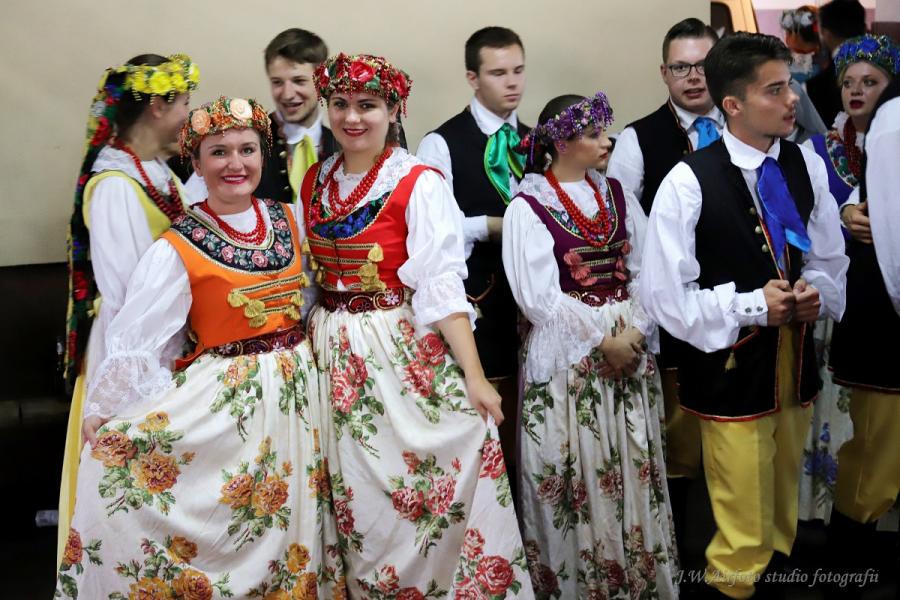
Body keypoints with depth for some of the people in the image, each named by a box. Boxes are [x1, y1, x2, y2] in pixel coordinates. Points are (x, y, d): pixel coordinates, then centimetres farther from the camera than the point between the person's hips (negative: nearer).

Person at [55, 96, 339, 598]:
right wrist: (103, 414, -13)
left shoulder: (289, 220, 3)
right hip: (225, 396, -5)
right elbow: (137, 337, -13)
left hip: (298, 386, 5)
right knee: (224, 529, -2)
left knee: (292, 519, 13)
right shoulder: (177, 250, -12)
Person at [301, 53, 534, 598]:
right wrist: (317, 342, 6)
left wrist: (474, 375, -21)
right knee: (359, 497, 13)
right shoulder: (315, 181, 8)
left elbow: (440, 284, -15)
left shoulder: (419, 183, -9)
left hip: (406, 353, -5)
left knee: (422, 494, 0)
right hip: (335, 357, 5)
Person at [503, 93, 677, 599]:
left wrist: (638, 330, -11)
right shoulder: (529, 206, -8)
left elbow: (647, 270, 4)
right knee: (578, 472, 3)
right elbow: (541, 296, -13)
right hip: (568, 353, -5)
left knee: (633, 468, 10)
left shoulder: (617, 194, 8)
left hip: (631, 345, 5)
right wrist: (602, 341, -13)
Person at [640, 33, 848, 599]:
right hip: (730, 366, -5)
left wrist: (816, 292, -11)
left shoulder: (808, 167, -1)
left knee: (784, 501, 24)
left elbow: (831, 261, 10)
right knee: (742, 524, 7)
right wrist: (750, 307, -19)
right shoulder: (689, 182, -17)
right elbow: (664, 294, -15)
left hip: (795, 359, 5)